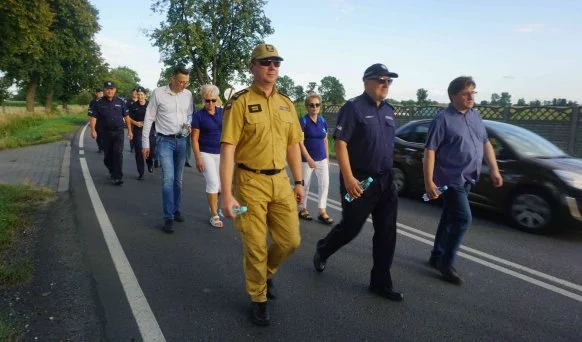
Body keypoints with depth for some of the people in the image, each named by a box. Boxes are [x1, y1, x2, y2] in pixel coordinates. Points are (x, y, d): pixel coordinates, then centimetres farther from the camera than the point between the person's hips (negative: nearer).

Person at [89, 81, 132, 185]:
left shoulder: (120, 102, 4)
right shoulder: (99, 103, 2)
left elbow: (126, 117, 9)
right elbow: (94, 117, -1)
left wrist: (130, 130, 6)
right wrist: (93, 130, -14)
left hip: (119, 131, -1)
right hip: (106, 132, 1)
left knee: (118, 153, -11)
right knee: (108, 154, 10)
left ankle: (117, 177, -11)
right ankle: (112, 171, 33)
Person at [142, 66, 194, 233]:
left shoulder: (188, 94, 3)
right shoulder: (158, 93, -7)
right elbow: (149, 118, -3)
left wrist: (189, 124, -7)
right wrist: (145, 143, -3)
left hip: (182, 140, 4)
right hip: (165, 140, -4)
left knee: (178, 179, 12)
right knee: (168, 178, -13)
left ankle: (176, 210, 26)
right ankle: (168, 217, -6)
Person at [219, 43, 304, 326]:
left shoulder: (286, 104, 9)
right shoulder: (240, 102, -10)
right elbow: (227, 149, -15)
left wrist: (298, 181, 12)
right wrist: (226, 194, -20)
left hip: (280, 181, 6)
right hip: (250, 182, -5)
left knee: (290, 240, 9)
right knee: (255, 246, 5)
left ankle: (267, 273, 40)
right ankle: (258, 299, 27)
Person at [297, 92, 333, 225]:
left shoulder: (323, 121, 6)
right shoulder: (303, 121, -10)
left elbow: (325, 140, 13)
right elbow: (300, 142, -14)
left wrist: (327, 157, 12)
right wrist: (309, 159, -18)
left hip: (322, 159, 5)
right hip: (306, 159, -5)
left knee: (324, 183, -1)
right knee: (305, 185, 6)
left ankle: (322, 212, 5)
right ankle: (303, 209, 23)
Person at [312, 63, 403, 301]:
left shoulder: (388, 110, 12)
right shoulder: (353, 107, -11)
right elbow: (340, 143, -17)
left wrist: (388, 175, 18)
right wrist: (348, 178, -23)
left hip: (385, 180, 7)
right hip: (359, 180, -7)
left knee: (386, 233, 6)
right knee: (350, 228, 6)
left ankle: (380, 283, 18)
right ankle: (322, 251, 35)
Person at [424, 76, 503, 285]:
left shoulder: (475, 116, 12)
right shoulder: (443, 120, -12)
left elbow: (485, 143, 19)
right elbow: (430, 151, -16)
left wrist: (494, 170, 10)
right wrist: (429, 182, -21)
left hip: (467, 179, 8)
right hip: (451, 179, -7)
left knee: (449, 219, 14)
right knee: (463, 219, -12)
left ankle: (437, 256, 27)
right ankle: (446, 263, 1)